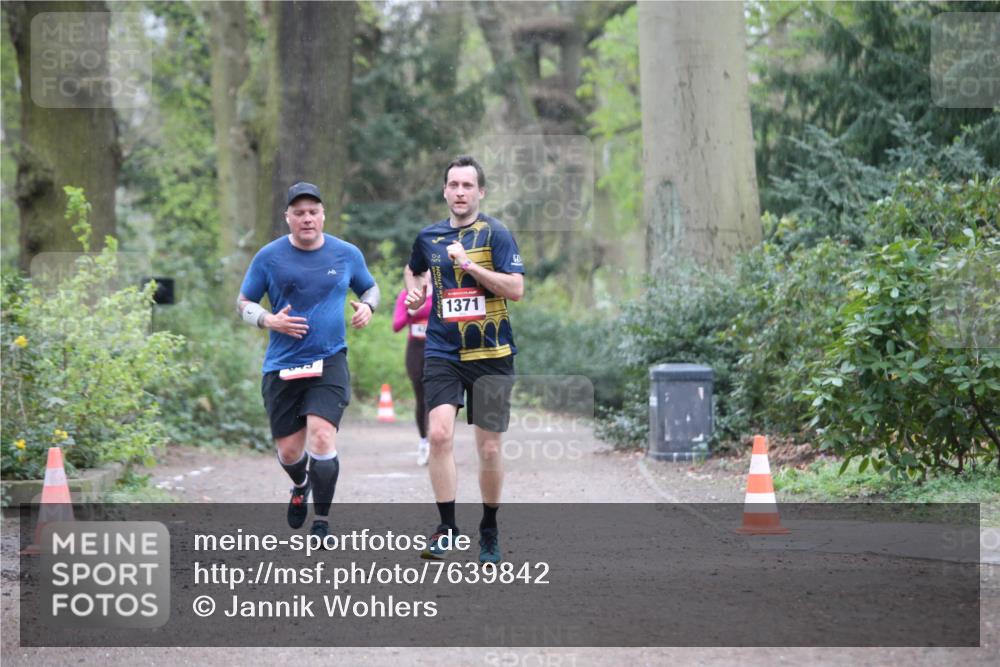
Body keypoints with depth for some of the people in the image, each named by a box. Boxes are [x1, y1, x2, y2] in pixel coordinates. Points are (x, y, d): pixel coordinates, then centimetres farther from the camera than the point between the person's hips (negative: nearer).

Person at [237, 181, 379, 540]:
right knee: (289, 451, 7)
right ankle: (300, 486, 45)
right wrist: (269, 320, -11)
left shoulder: (347, 254, 4)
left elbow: (370, 288, 21)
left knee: (321, 438, -19)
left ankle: (322, 524, -5)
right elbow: (243, 302, 9)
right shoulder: (269, 257, 0)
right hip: (282, 366, 1)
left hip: (329, 361, -1)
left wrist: (367, 307, -2)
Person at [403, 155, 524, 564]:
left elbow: (516, 288, -14)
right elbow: (414, 269, 31)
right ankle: (446, 527, -10)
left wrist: (470, 265, -20)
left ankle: (489, 531, 21)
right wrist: (414, 292, 10)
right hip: (442, 353, 2)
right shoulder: (428, 237, 9)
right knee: (440, 434, -18)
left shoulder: (495, 234, -4)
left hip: (491, 356, -2)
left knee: (489, 449, 3)